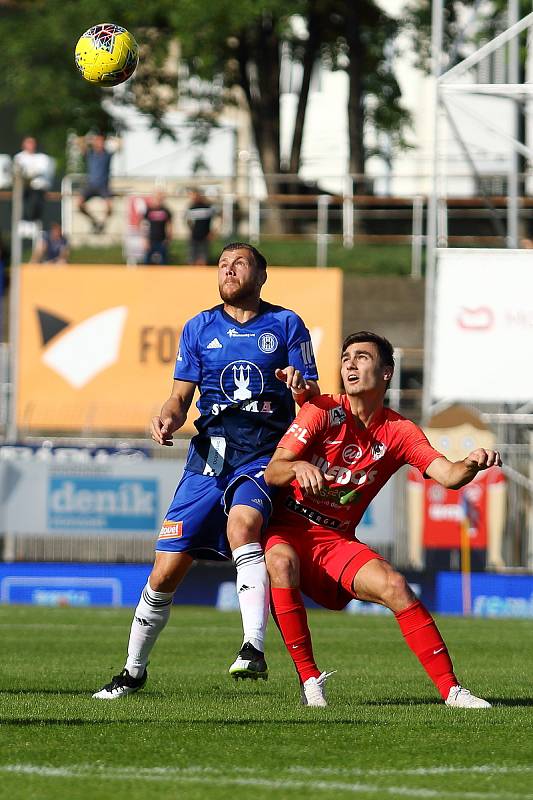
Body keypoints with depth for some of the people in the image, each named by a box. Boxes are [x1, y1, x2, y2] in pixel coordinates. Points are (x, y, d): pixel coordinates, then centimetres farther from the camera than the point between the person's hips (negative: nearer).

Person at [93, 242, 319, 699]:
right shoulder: (199, 328, 16)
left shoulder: (286, 325, 9)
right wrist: (168, 419, -7)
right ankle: (134, 671, 18)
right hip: (210, 452, 3)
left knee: (242, 521, -36)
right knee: (166, 572, -2)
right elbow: (181, 396, 15)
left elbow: (313, 397, 5)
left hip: (266, 453, -3)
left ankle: (254, 649, -42)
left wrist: (301, 385, -19)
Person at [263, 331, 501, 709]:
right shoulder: (323, 412, -7)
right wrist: (298, 467, -37)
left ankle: (451, 689, -13)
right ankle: (309, 678, -28)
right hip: (288, 531, -2)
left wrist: (472, 465, -36)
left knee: (395, 587, -20)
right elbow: (271, 472, -14)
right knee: (281, 561, -36)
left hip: (337, 542, 2)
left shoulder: (399, 433, 1)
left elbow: (447, 474, -13)